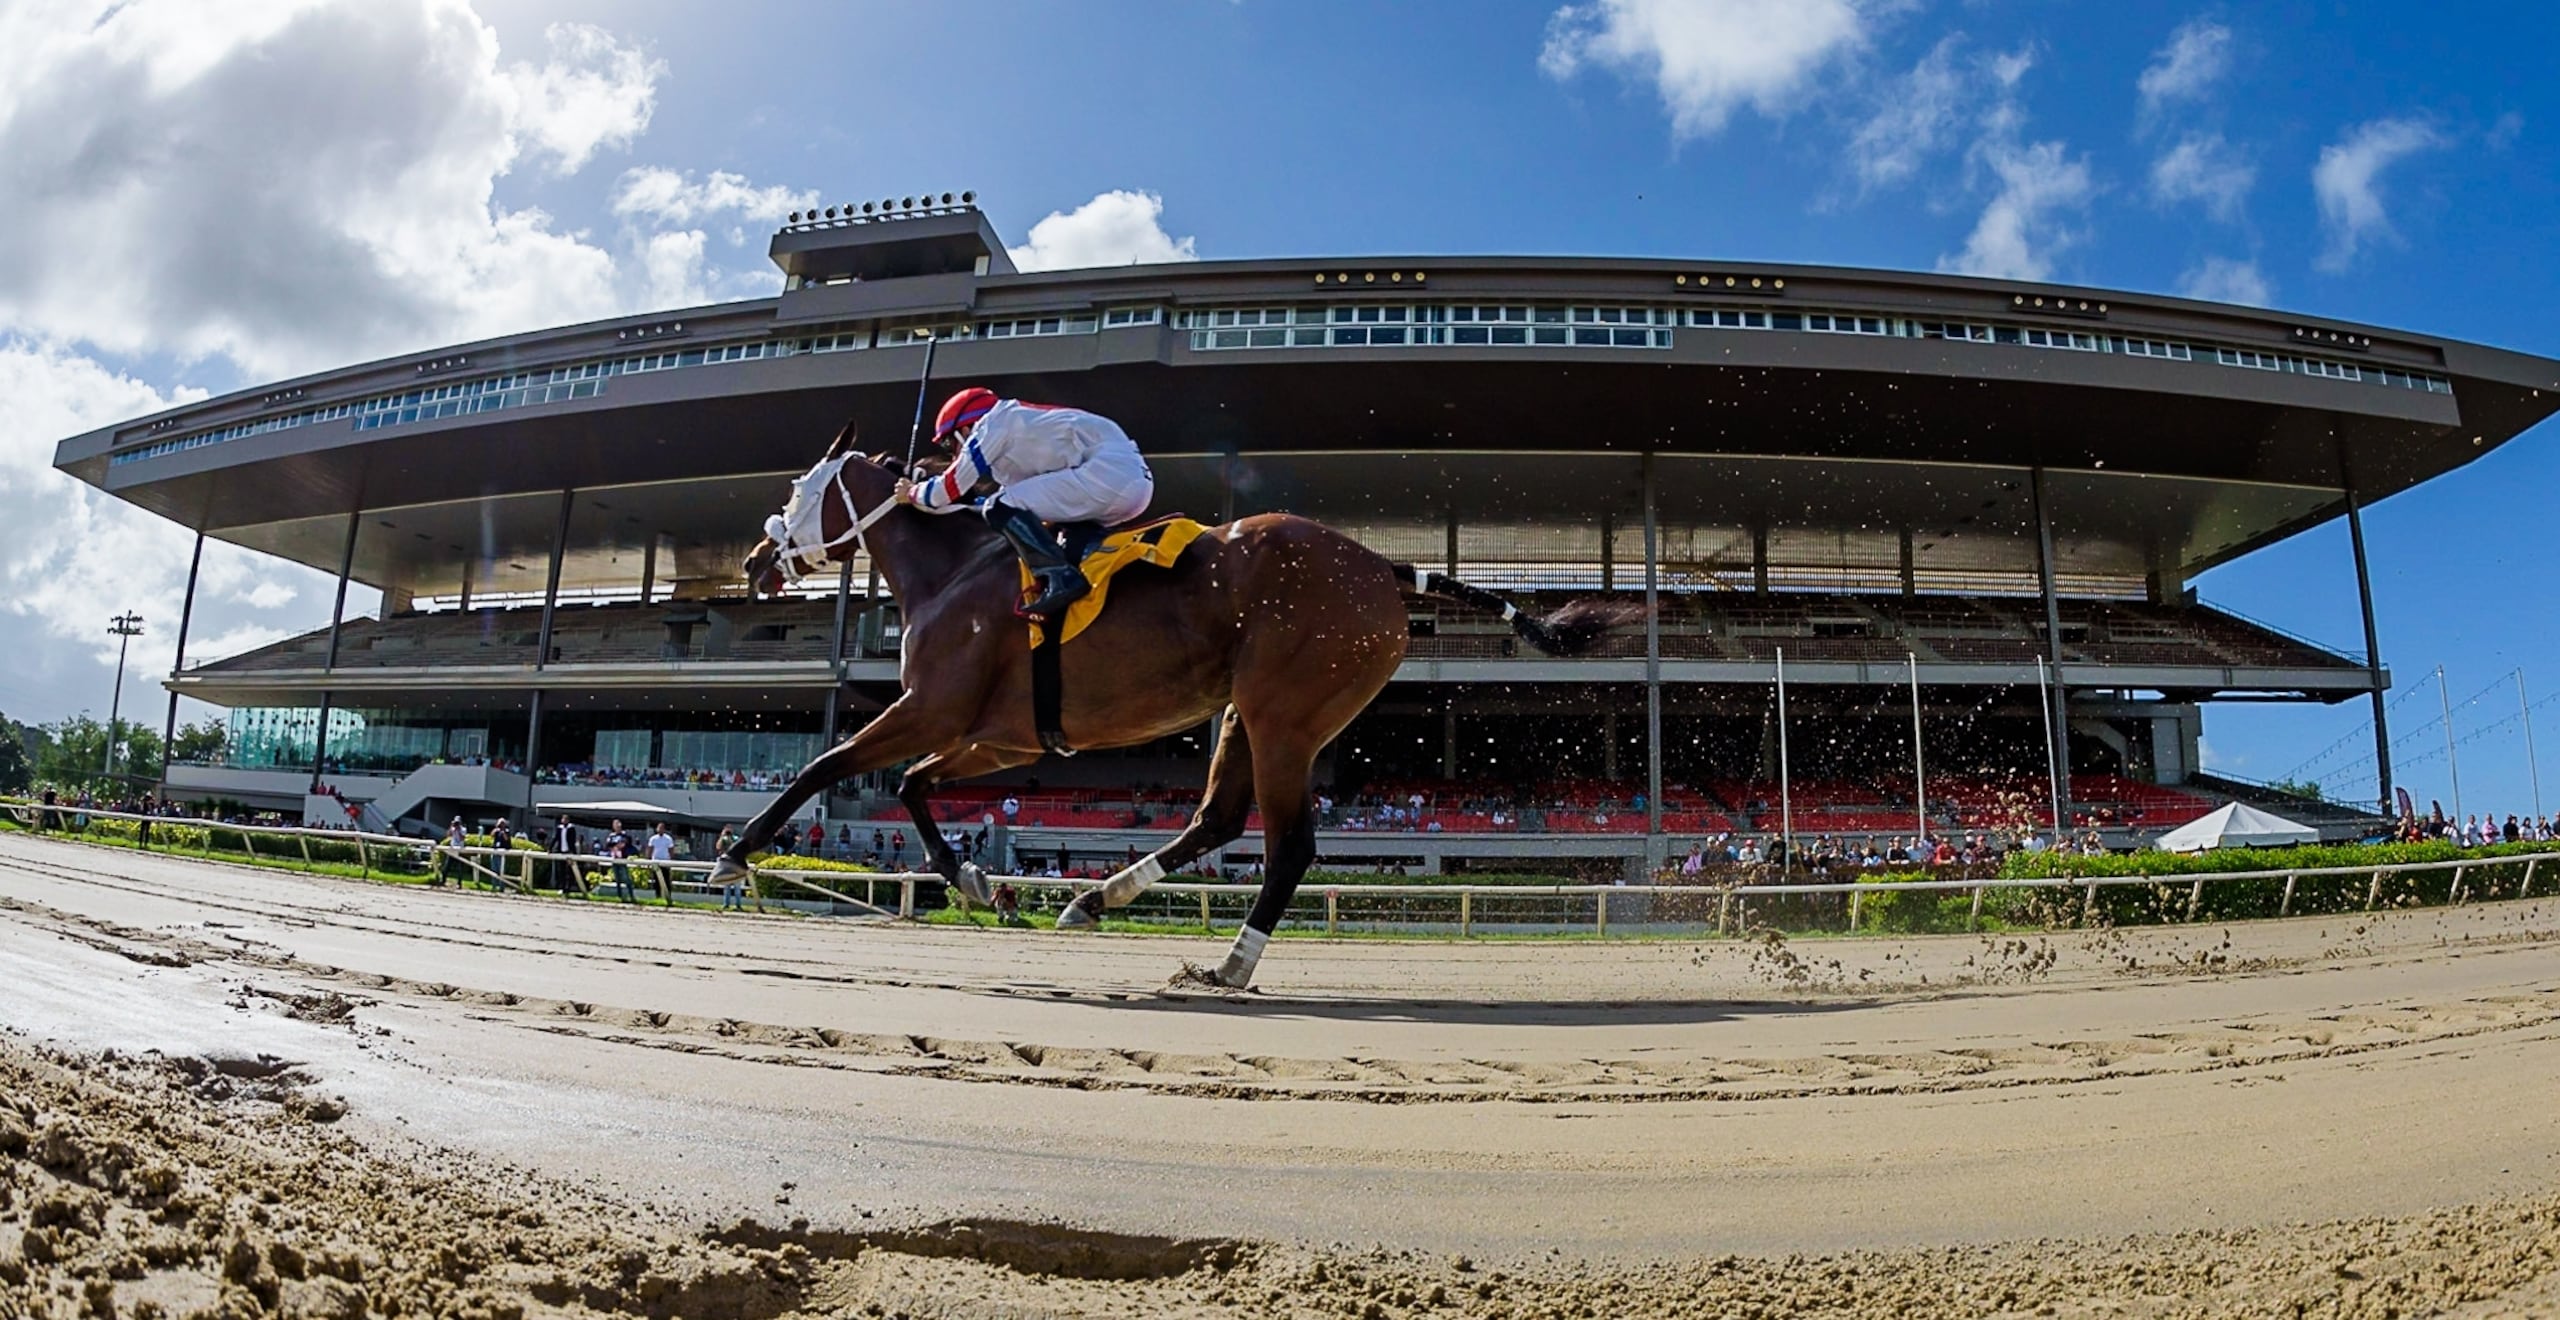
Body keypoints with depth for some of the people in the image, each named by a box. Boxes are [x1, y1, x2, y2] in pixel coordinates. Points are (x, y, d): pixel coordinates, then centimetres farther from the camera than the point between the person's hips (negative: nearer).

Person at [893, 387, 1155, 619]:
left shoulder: (992, 425, 6)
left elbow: (948, 492, 9)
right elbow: (1011, 496, 38)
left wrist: (912, 493, 27)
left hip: (1110, 474, -10)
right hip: (1138, 479, 10)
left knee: (1003, 509, -9)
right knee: (1070, 540, 30)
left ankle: (1060, 578, -21)